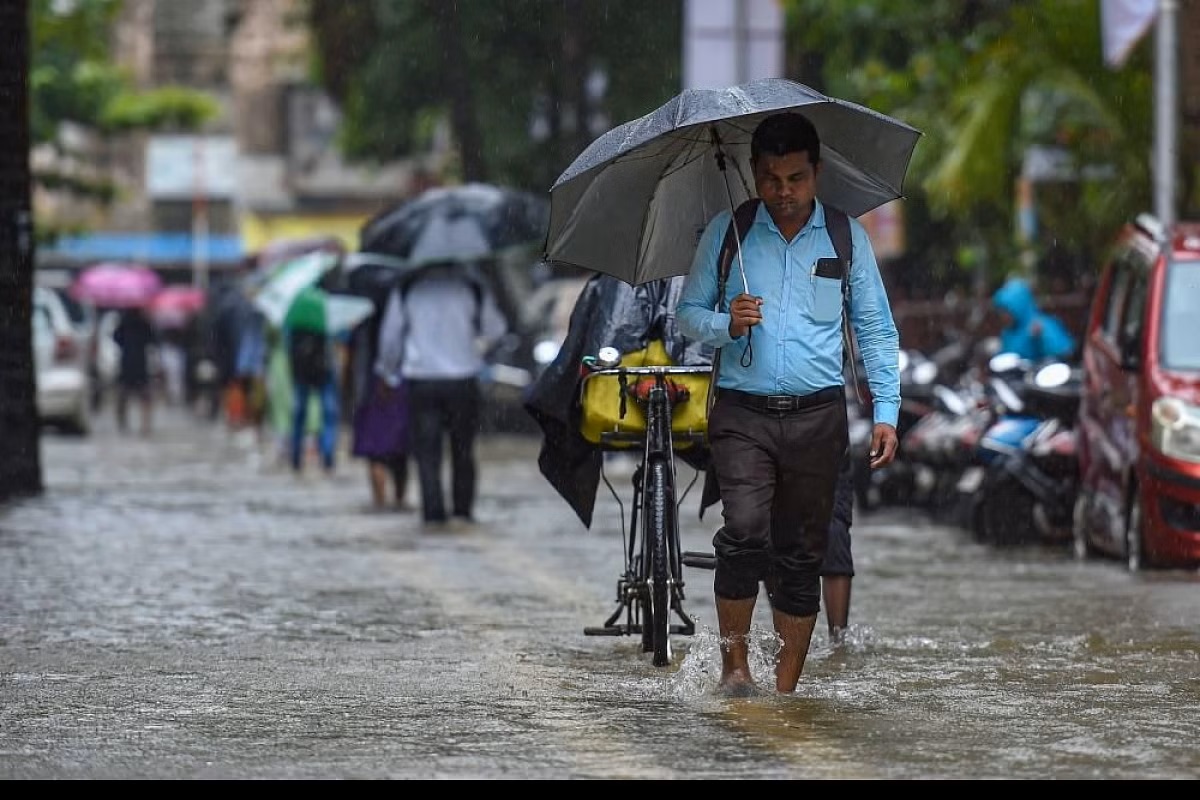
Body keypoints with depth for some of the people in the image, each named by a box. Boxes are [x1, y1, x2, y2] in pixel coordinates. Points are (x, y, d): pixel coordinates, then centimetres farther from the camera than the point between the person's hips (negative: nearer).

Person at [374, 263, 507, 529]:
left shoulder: (406, 288, -1)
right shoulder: (471, 285, -2)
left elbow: (390, 335, 5)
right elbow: (495, 329, 8)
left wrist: (388, 371, 19)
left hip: (420, 380, 0)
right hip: (462, 380, 0)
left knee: (427, 451, 3)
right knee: (462, 451, 12)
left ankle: (433, 513, -5)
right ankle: (462, 512, 8)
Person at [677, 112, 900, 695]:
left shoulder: (846, 237, 8)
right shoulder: (725, 233, 6)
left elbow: (876, 330, 12)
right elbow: (688, 313, 12)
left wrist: (886, 412, 4)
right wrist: (726, 325, -11)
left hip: (818, 414, 1)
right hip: (742, 412, -1)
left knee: (802, 555, 3)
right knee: (746, 531, -21)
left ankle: (786, 689, 10)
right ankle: (734, 664, -8)